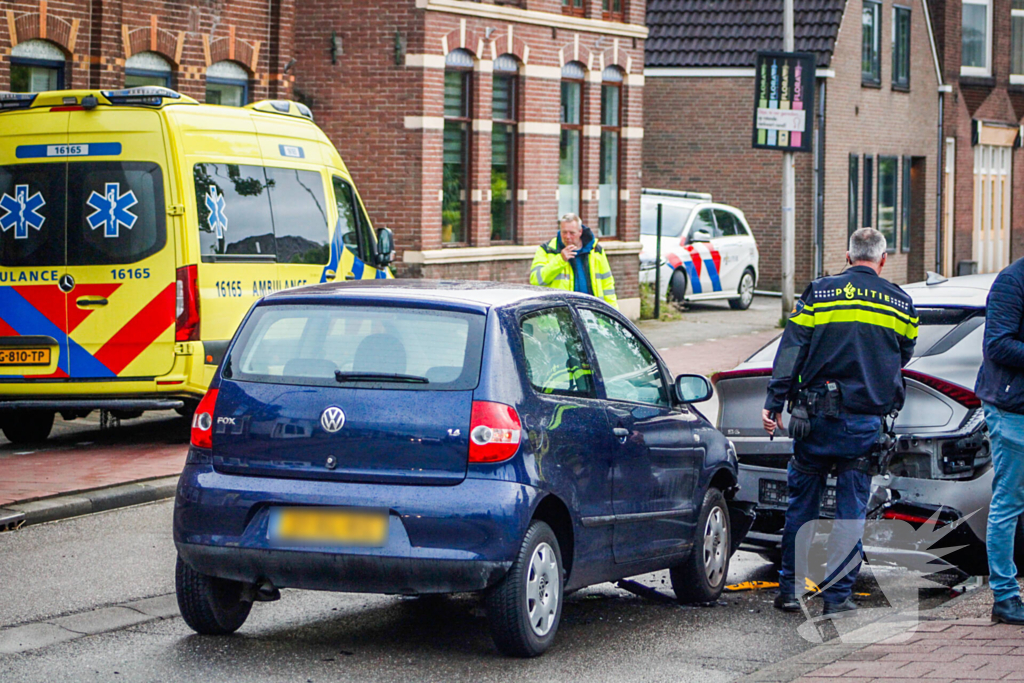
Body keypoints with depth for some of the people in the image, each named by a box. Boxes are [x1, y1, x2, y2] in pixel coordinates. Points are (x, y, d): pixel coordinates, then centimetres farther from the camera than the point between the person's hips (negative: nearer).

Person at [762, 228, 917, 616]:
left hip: (817, 416, 0)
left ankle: (790, 588, 14)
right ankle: (838, 594, 6)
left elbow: (791, 349, -5)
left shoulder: (819, 293, 0)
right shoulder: (900, 303, 6)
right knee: (852, 510, 6)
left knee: (802, 504, 10)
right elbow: (903, 358, 18)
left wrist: (774, 402, -5)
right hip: (867, 420, 0)